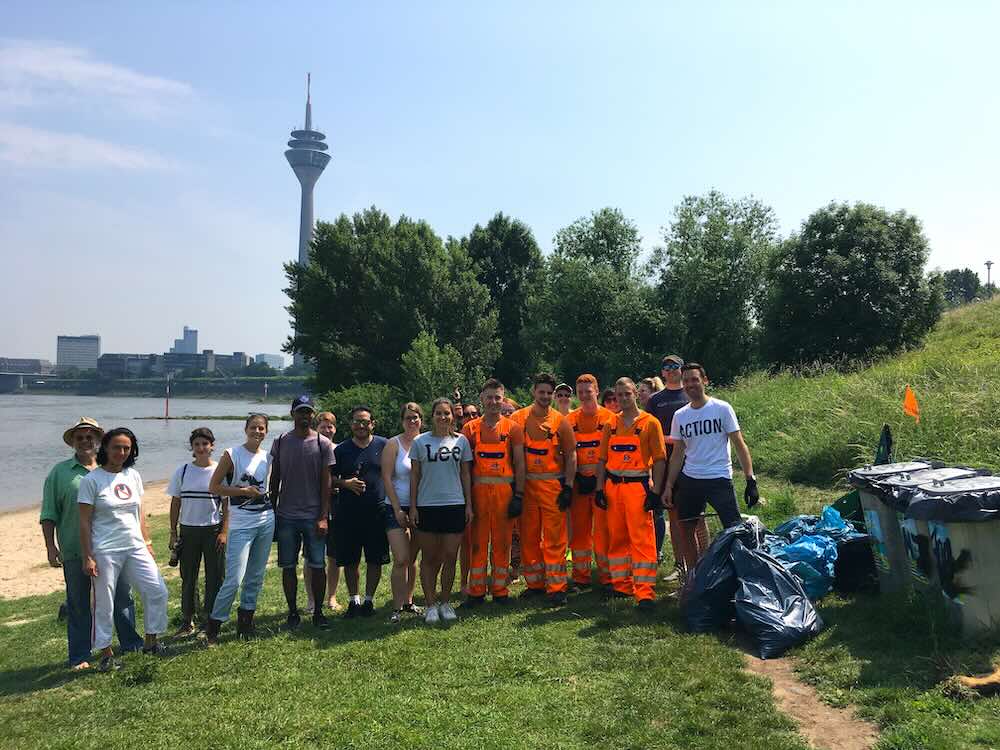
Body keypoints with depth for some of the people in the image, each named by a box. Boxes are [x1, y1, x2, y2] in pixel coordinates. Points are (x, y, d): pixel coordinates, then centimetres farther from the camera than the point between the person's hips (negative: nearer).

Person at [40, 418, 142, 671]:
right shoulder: (60, 472, 2)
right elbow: (49, 515, 2)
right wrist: (50, 546, -5)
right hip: (75, 552, -2)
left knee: (122, 597, 11)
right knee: (78, 605, 8)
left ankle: (131, 643, 27)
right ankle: (79, 657, 20)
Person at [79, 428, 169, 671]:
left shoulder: (133, 476, 7)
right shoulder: (91, 480, -8)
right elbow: (85, 522, -8)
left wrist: (147, 542, 12)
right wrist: (88, 557, -10)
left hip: (135, 548, 5)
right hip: (105, 551, -5)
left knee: (157, 592, 2)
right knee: (104, 604, 5)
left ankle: (150, 641, 19)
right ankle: (106, 654, 20)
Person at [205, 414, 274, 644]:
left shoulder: (267, 457, 8)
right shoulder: (232, 454, -6)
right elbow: (213, 487, -7)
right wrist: (244, 491, -14)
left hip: (266, 521, 5)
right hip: (241, 524, -5)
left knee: (256, 576, 11)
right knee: (234, 579, -9)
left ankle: (245, 620, 24)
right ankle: (213, 625, 8)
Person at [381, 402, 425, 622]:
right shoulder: (393, 444, -4)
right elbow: (387, 478, -7)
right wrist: (398, 510, -10)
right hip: (397, 508, -3)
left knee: (413, 558, 12)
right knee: (401, 560, -9)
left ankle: (408, 601, 25)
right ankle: (397, 607, 0)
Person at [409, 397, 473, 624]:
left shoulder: (461, 440, 6)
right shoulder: (420, 442, 2)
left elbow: (465, 474, 9)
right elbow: (414, 476, 5)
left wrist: (468, 504, 5)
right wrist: (413, 507, 0)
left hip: (455, 505, 1)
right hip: (427, 506, -1)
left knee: (450, 557, 4)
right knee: (429, 557, 5)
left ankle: (445, 602, 19)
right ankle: (431, 605, 15)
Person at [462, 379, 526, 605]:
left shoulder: (513, 428, 5)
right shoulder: (470, 428, 7)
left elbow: (519, 464, 4)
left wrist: (518, 495, -3)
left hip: (504, 490, 0)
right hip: (478, 490, 1)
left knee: (502, 542, 6)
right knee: (477, 542, 4)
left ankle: (500, 590, 16)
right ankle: (476, 591, 14)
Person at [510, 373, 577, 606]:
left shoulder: (560, 421, 2)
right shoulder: (518, 418, 4)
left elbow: (571, 456, 4)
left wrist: (568, 487, -2)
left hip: (553, 484, -2)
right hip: (525, 484, 2)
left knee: (555, 538, -2)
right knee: (528, 537, 9)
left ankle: (557, 588, 3)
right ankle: (535, 583, 21)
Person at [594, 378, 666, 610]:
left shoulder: (650, 422, -1)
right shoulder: (610, 425, 11)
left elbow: (659, 460, -3)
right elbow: (603, 459, 14)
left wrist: (655, 492, -9)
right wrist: (600, 489, 6)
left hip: (638, 486, -4)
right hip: (612, 487, 5)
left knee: (642, 538, -6)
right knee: (616, 538, 10)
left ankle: (645, 593, -3)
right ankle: (621, 585, 22)